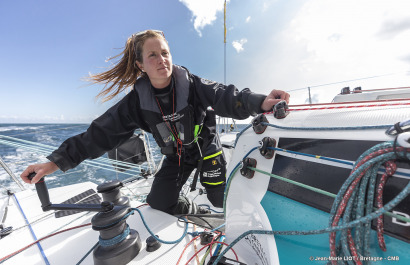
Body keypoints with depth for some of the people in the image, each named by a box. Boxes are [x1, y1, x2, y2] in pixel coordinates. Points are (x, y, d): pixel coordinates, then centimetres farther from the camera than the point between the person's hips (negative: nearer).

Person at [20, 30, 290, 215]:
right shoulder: (138, 100, -16)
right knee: (160, 201, 4)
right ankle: (194, 212, 36)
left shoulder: (192, 84, -22)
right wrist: (58, 160, -16)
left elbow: (225, 96, -34)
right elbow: (102, 131, -14)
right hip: (177, 156, 2)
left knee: (221, 199, 6)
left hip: (206, 148, -1)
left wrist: (259, 102, -51)